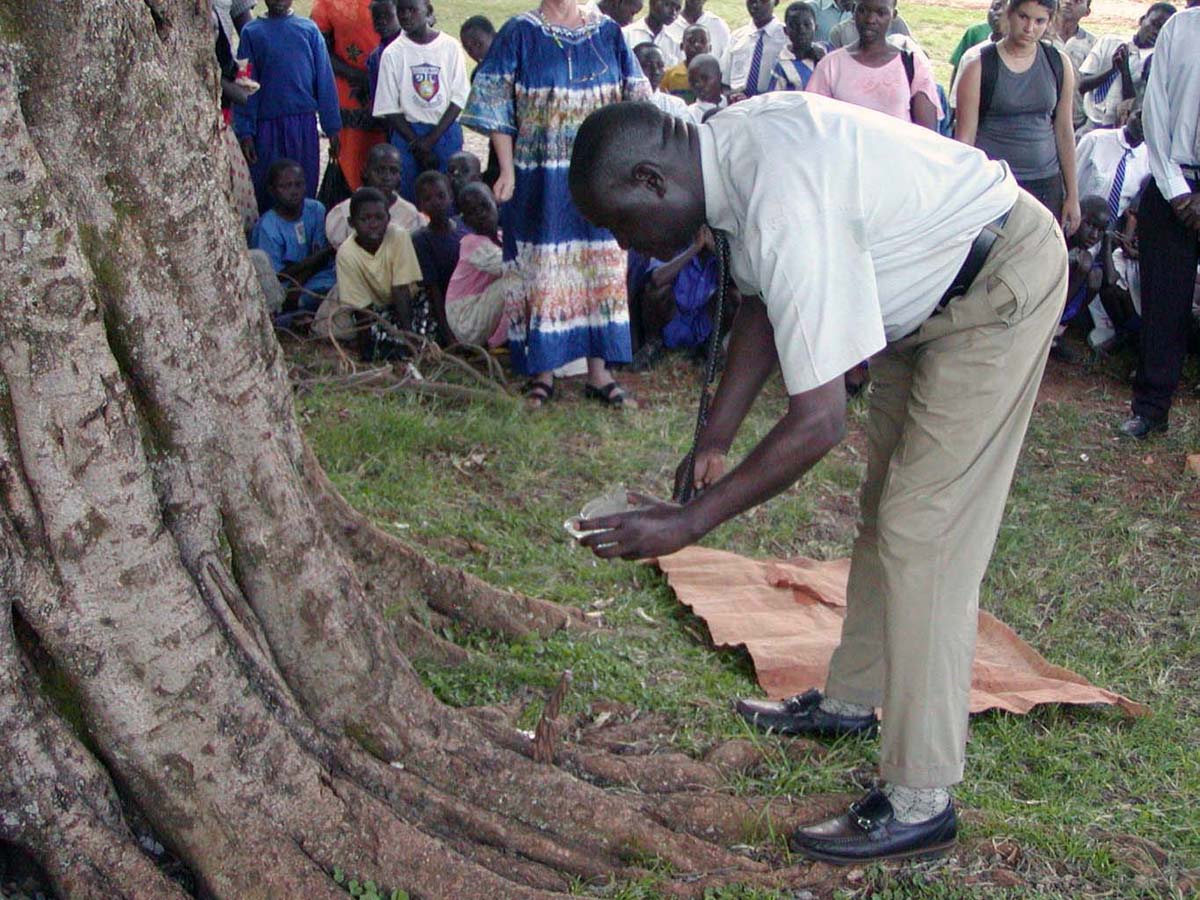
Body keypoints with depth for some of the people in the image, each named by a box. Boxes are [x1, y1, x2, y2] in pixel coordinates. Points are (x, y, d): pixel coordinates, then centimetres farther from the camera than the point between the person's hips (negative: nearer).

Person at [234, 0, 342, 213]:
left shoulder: (309, 29, 5)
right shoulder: (252, 32, 3)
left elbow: (325, 81, 4)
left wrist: (332, 127, 0)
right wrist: (245, 132, -6)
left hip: (304, 124, 1)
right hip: (267, 126, -1)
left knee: (305, 192, 2)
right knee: (267, 195, 3)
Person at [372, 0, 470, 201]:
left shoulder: (450, 47, 0)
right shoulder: (392, 53, -1)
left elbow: (459, 98, -2)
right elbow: (390, 109, -1)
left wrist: (431, 139, -10)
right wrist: (418, 145, -7)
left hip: (446, 131, 0)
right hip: (407, 133, 0)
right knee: (407, 197, -3)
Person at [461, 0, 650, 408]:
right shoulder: (520, 33, -2)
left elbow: (633, 103, 9)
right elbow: (496, 107, -4)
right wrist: (507, 170, -10)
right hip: (541, 180, -3)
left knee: (601, 270, 5)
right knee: (542, 271, 2)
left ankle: (598, 371, 12)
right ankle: (542, 372, 10)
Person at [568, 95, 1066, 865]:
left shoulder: (784, 206, -36)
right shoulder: (726, 145, -7)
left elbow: (819, 422, -34)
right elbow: (763, 303, 8)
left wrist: (691, 522, -26)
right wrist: (714, 442, 5)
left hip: (1001, 282, -10)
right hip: (933, 281, 10)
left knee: (925, 531, -11)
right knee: (887, 501, 18)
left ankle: (919, 803, -3)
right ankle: (851, 701, 35)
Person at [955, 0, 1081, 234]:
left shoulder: (1059, 64, 7)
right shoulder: (980, 67, -3)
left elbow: (1064, 131, 11)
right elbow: (965, 137, -3)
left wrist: (1072, 195, 11)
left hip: (1045, 184, 3)